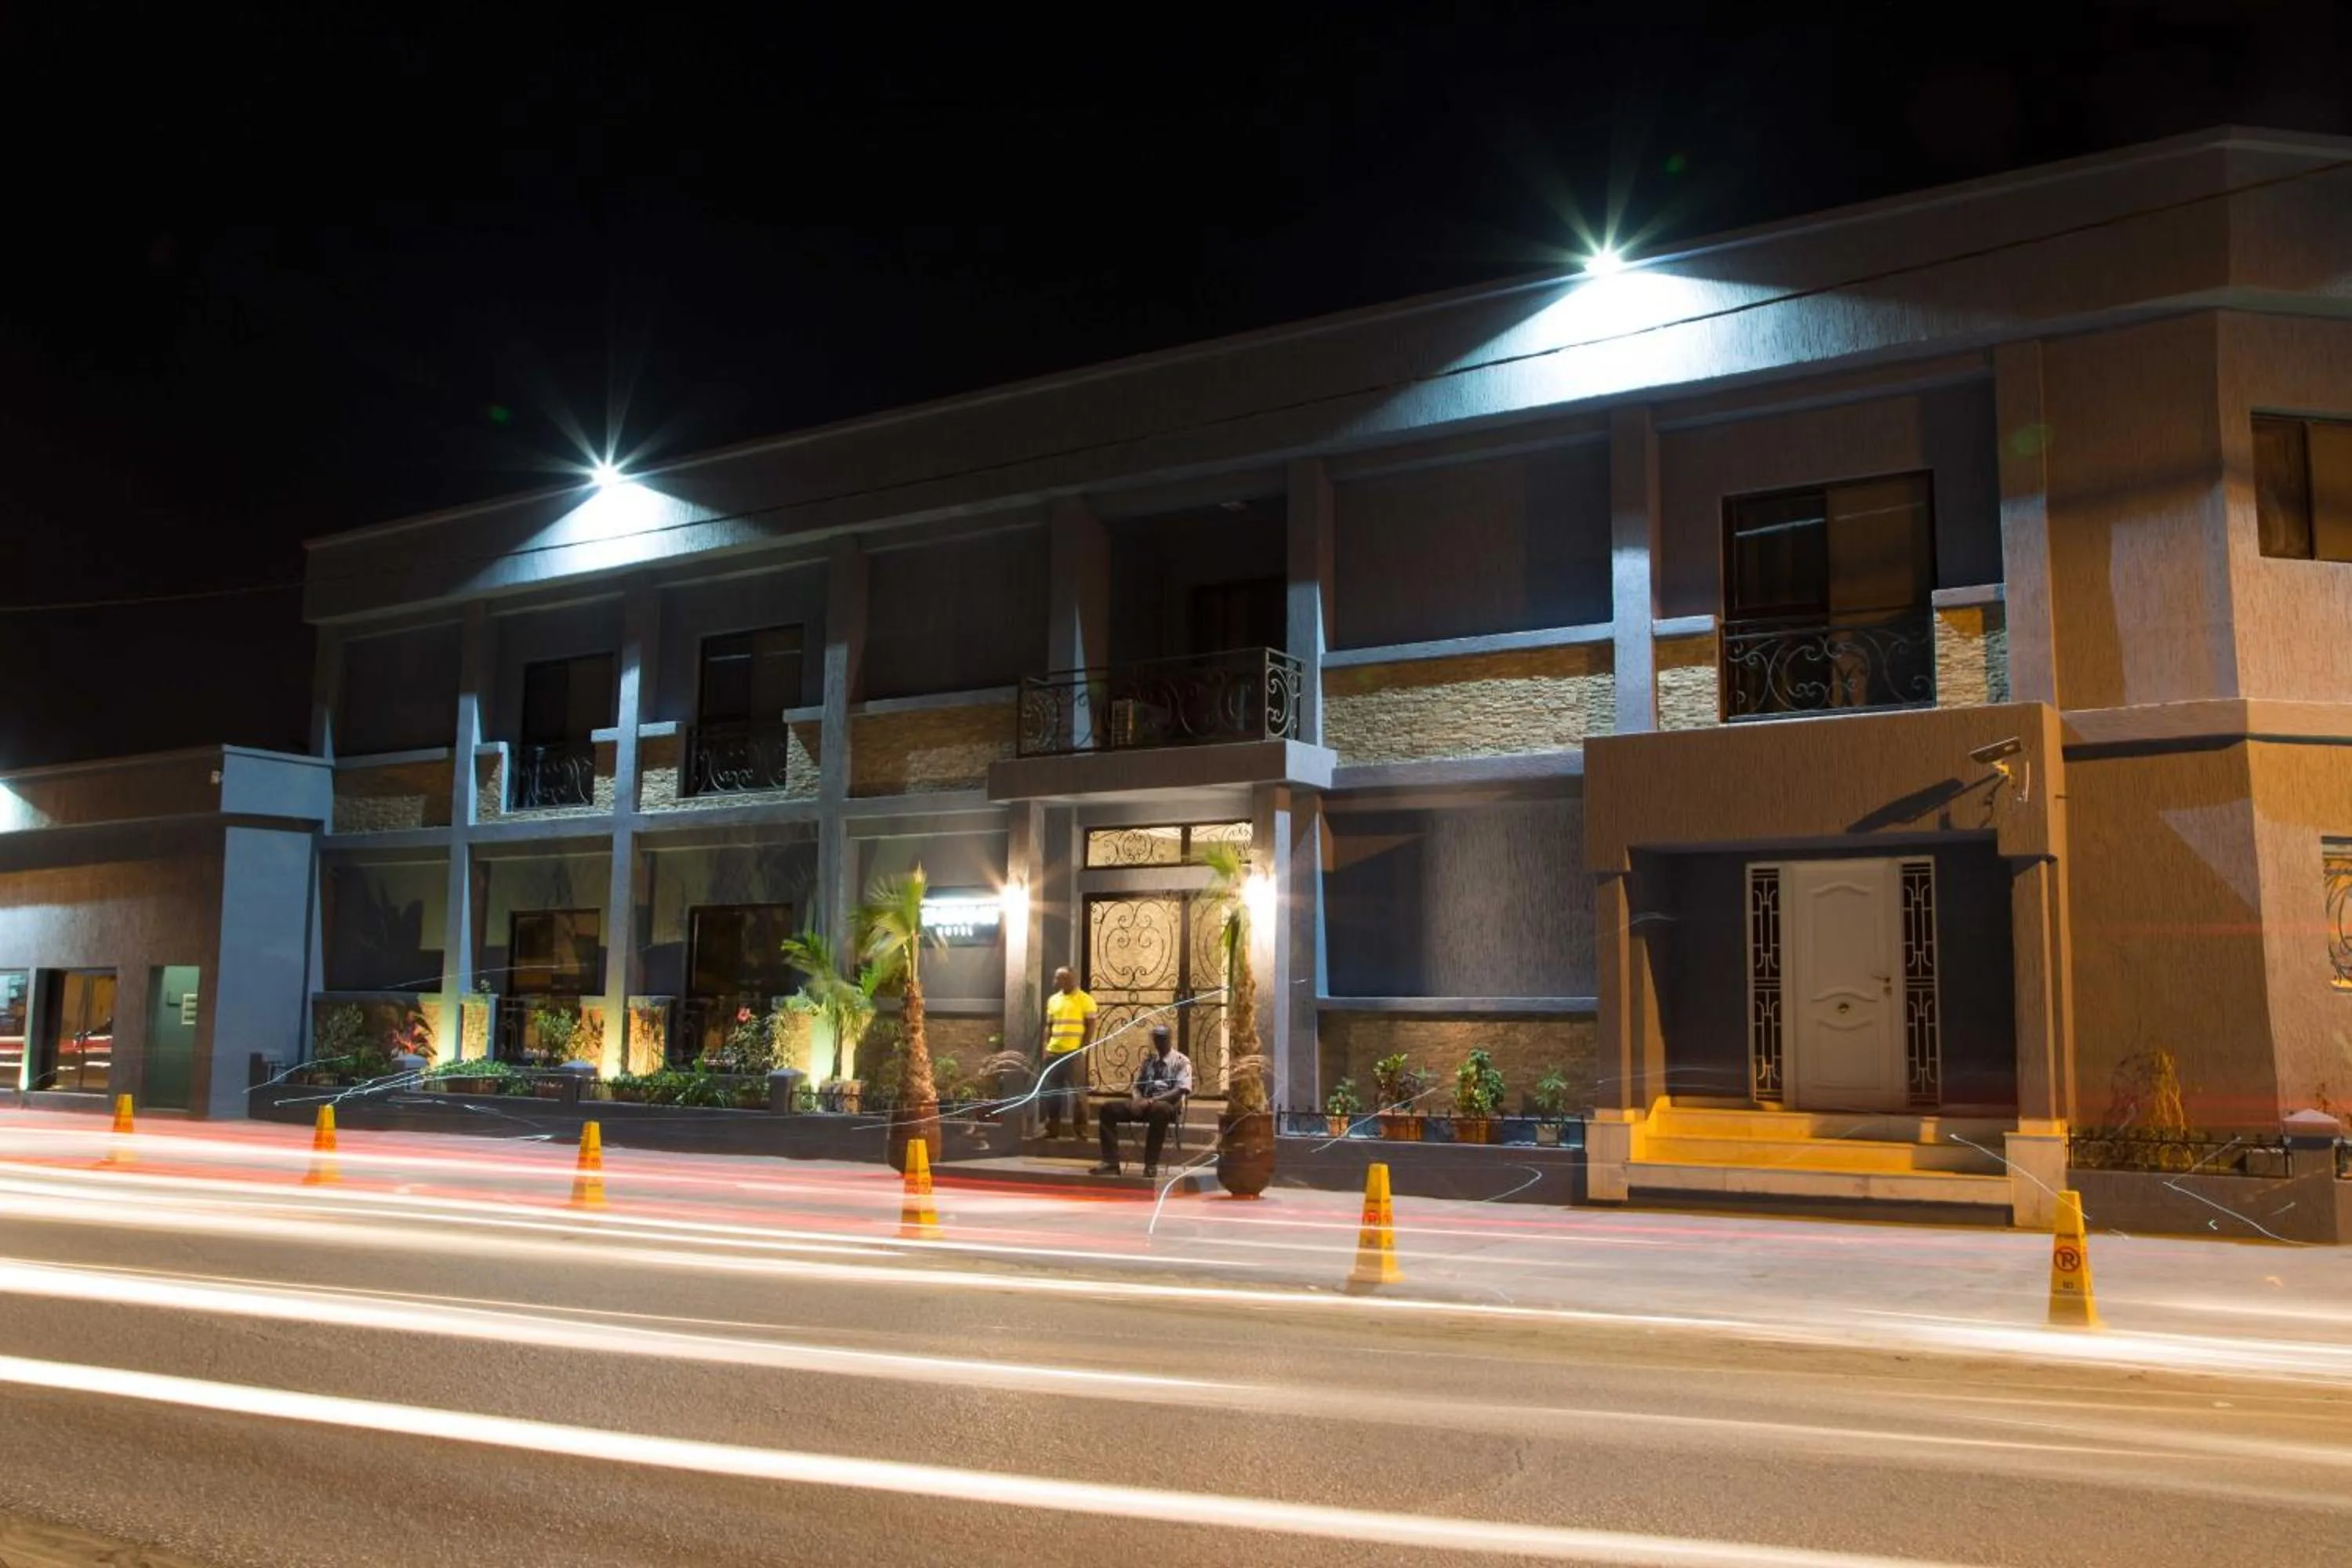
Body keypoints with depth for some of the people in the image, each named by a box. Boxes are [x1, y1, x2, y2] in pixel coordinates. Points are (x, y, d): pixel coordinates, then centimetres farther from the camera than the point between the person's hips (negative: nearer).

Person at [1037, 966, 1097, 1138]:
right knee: (1052, 1091, 7)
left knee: (1077, 1091, -2)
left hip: (1074, 1052, -5)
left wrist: (1082, 1049, -11)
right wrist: (1046, 1048, 7)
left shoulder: (1085, 1000, -3)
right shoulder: (1053, 1000, 13)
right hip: (1053, 1052, 5)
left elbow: (1091, 1026, -4)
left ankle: (1080, 1128, 4)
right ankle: (1052, 1128, 14)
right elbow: (1048, 1026, 17)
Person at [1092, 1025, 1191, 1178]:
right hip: (1144, 1104, 6)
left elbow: (1179, 1092, -12)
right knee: (1108, 1109, -14)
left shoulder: (1181, 1061, 0)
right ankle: (1111, 1162, -19)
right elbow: (1137, 1086, 16)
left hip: (1169, 1105, -6)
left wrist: (1151, 1101, -21)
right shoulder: (1148, 1061, 19)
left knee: (1159, 1109, -43)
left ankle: (1151, 1164, -34)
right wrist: (1137, 1101, -9)